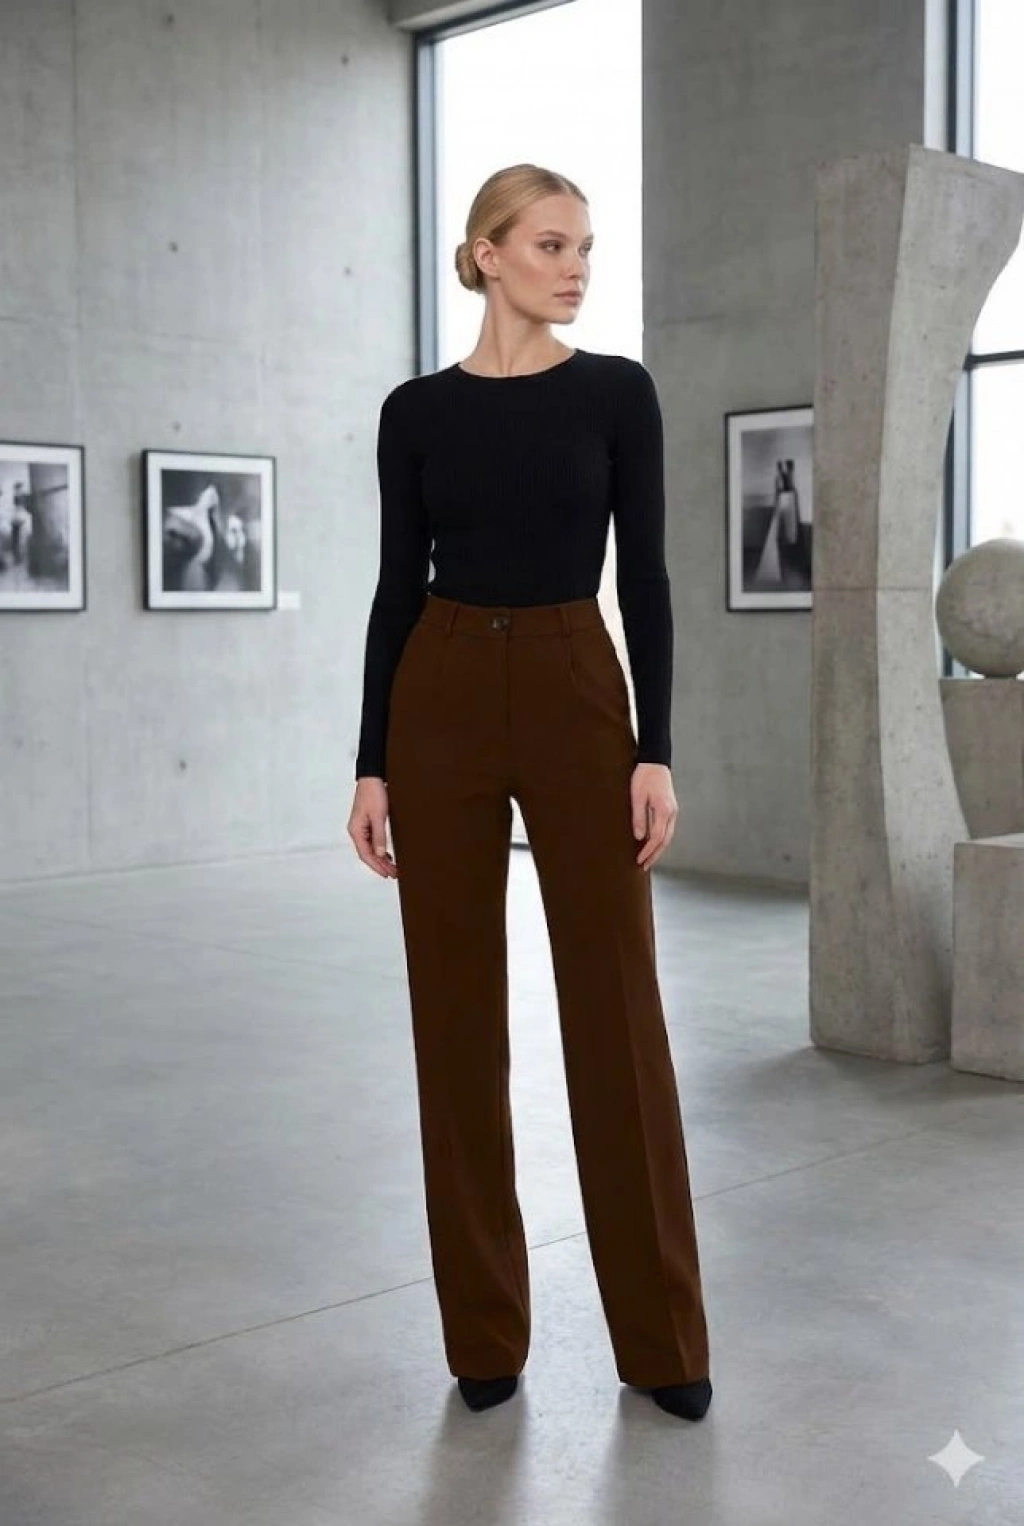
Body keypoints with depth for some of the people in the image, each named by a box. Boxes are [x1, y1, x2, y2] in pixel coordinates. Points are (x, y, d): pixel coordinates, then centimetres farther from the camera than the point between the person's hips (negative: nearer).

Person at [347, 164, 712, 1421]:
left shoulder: (618, 392, 3)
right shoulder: (417, 410, 5)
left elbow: (645, 576, -1)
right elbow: (397, 586, 4)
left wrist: (656, 748, -8)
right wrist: (371, 763, -1)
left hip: (578, 696, -1)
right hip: (442, 702, 1)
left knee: (617, 1010, 1)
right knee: (458, 1013, 5)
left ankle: (662, 1337, 14)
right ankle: (485, 1329, 19)